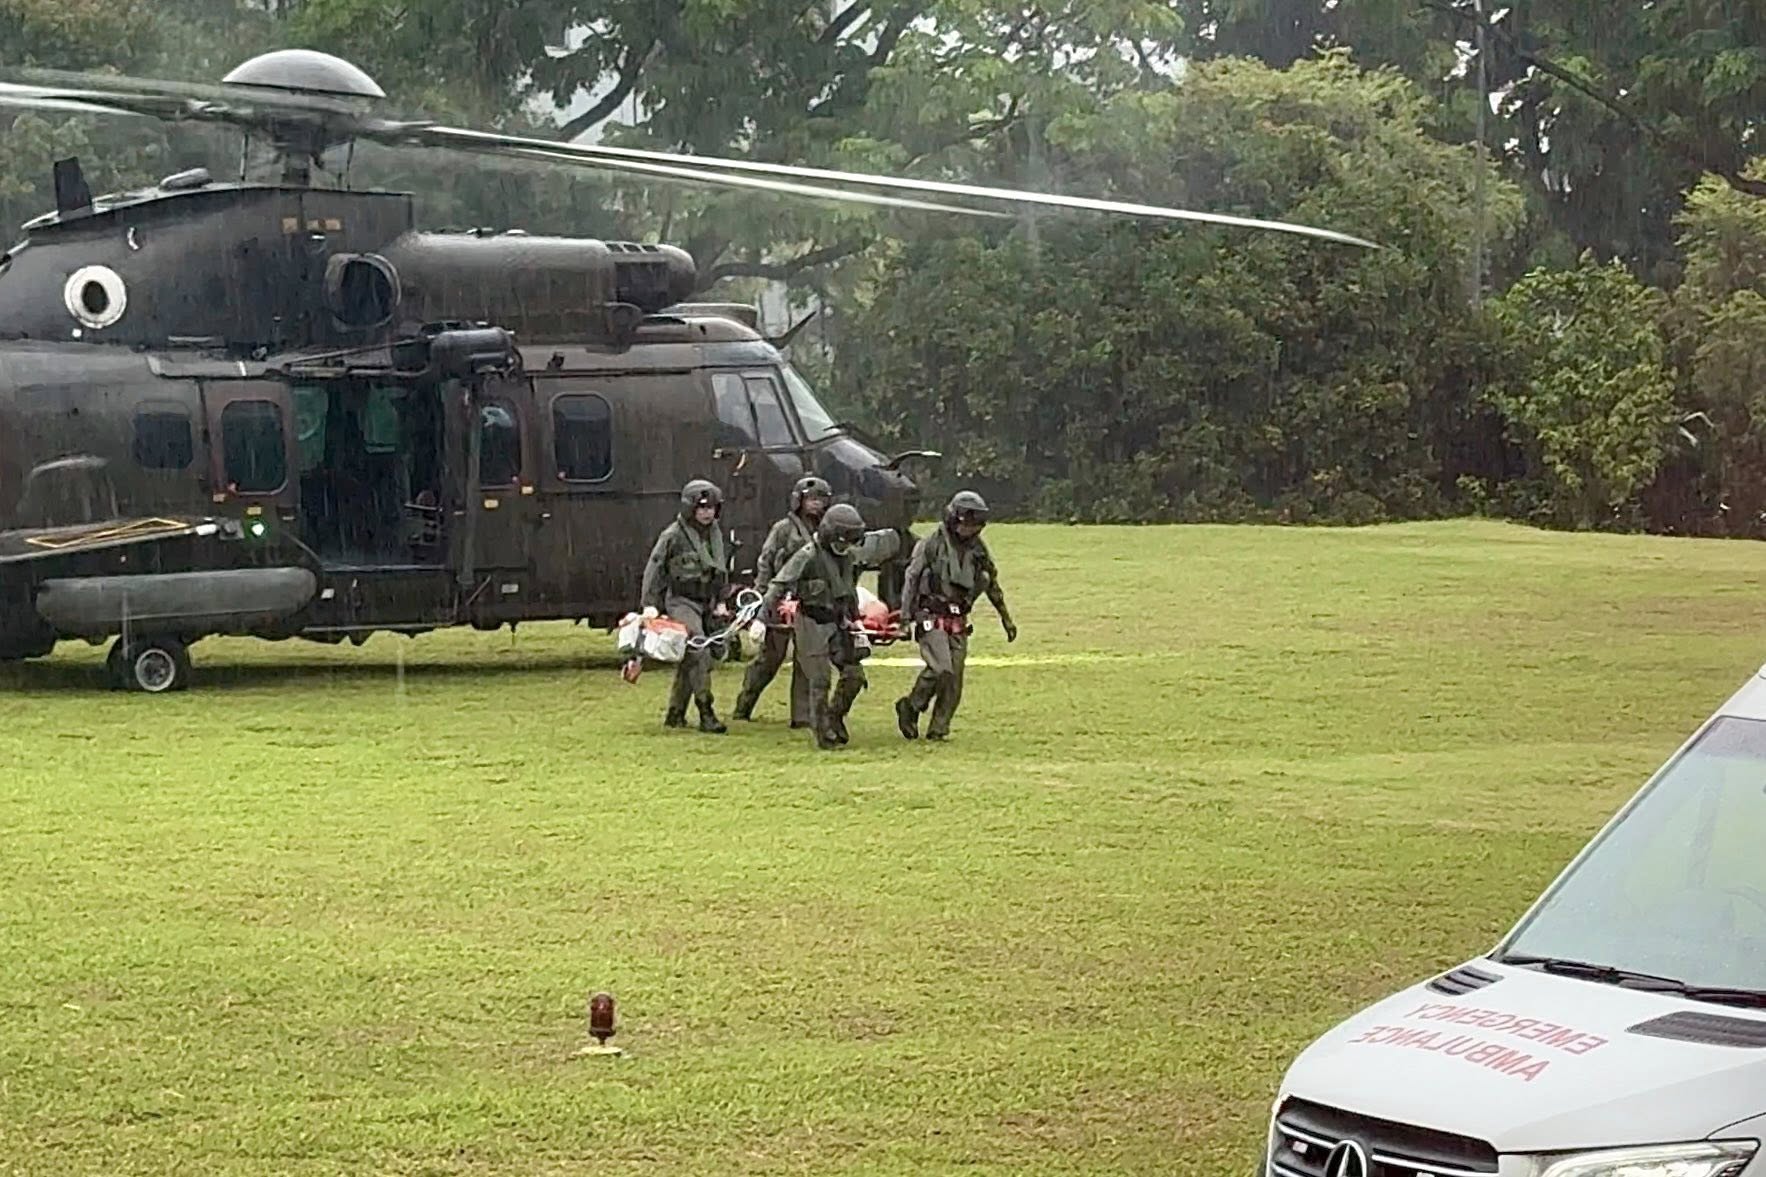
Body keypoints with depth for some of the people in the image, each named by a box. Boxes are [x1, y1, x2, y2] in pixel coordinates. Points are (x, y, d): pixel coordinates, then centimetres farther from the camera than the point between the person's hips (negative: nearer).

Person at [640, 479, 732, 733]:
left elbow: (722, 569, 20)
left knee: (688, 660, 12)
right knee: (699, 653, -19)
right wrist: (650, 604, -10)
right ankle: (706, 714, -19)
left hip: (706, 603, 7)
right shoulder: (673, 536, -11)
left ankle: (675, 714, 21)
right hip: (680, 600, -7)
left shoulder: (716, 534, 9)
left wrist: (720, 601, 15)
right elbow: (654, 569, -7)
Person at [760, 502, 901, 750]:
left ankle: (835, 716, 25)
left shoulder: (851, 555, 0)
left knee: (854, 675, 2)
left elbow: (889, 543, 14)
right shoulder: (808, 556, -17)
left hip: (839, 623, 6)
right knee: (820, 679, -5)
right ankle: (823, 732, 6)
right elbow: (778, 586, -15)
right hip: (813, 624, -6)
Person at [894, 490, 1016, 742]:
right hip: (931, 619, -5)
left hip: (958, 623, 5)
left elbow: (992, 585, 21)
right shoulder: (932, 544, -6)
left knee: (955, 679, 0)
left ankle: (939, 729, 9)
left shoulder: (978, 550, 10)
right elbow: (911, 579, -5)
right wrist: (905, 617, -12)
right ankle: (911, 707, 0)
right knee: (941, 669, -21)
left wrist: (1006, 618, 23)